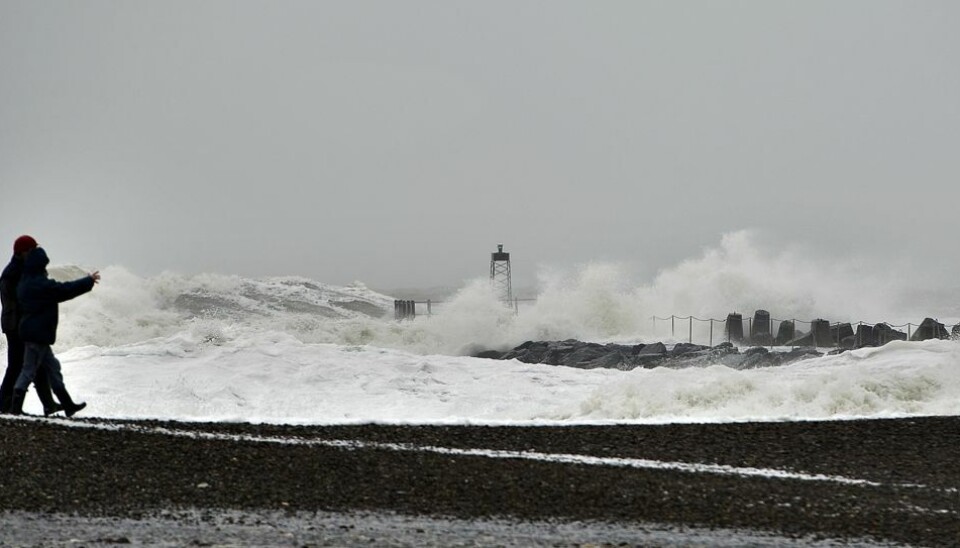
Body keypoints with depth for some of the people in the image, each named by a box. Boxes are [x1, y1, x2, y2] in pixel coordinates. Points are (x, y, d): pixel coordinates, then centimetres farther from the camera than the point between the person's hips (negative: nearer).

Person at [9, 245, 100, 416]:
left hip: (31, 332, 10)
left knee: (53, 367, 14)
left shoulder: (25, 283, 9)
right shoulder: (41, 285, -19)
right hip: (38, 334, -10)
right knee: (29, 369, -4)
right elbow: (66, 290, -16)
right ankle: (16, 406, -2)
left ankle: (68, 405, 18)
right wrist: (89, 281, -5)